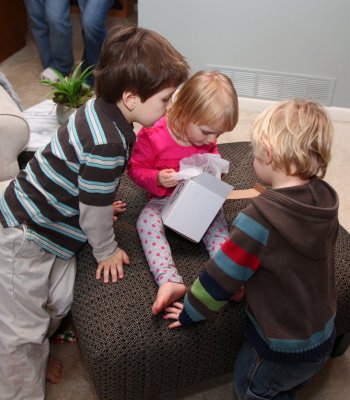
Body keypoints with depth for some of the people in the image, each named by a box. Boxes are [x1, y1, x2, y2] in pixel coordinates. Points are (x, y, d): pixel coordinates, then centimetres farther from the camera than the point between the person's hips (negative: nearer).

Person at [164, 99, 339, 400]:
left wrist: (190, 312, -5)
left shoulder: (260, 218, -34)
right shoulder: (325, 200, -12)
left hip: (281, 348, -6)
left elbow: (222, 274, -23)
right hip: (323, 336, 7)